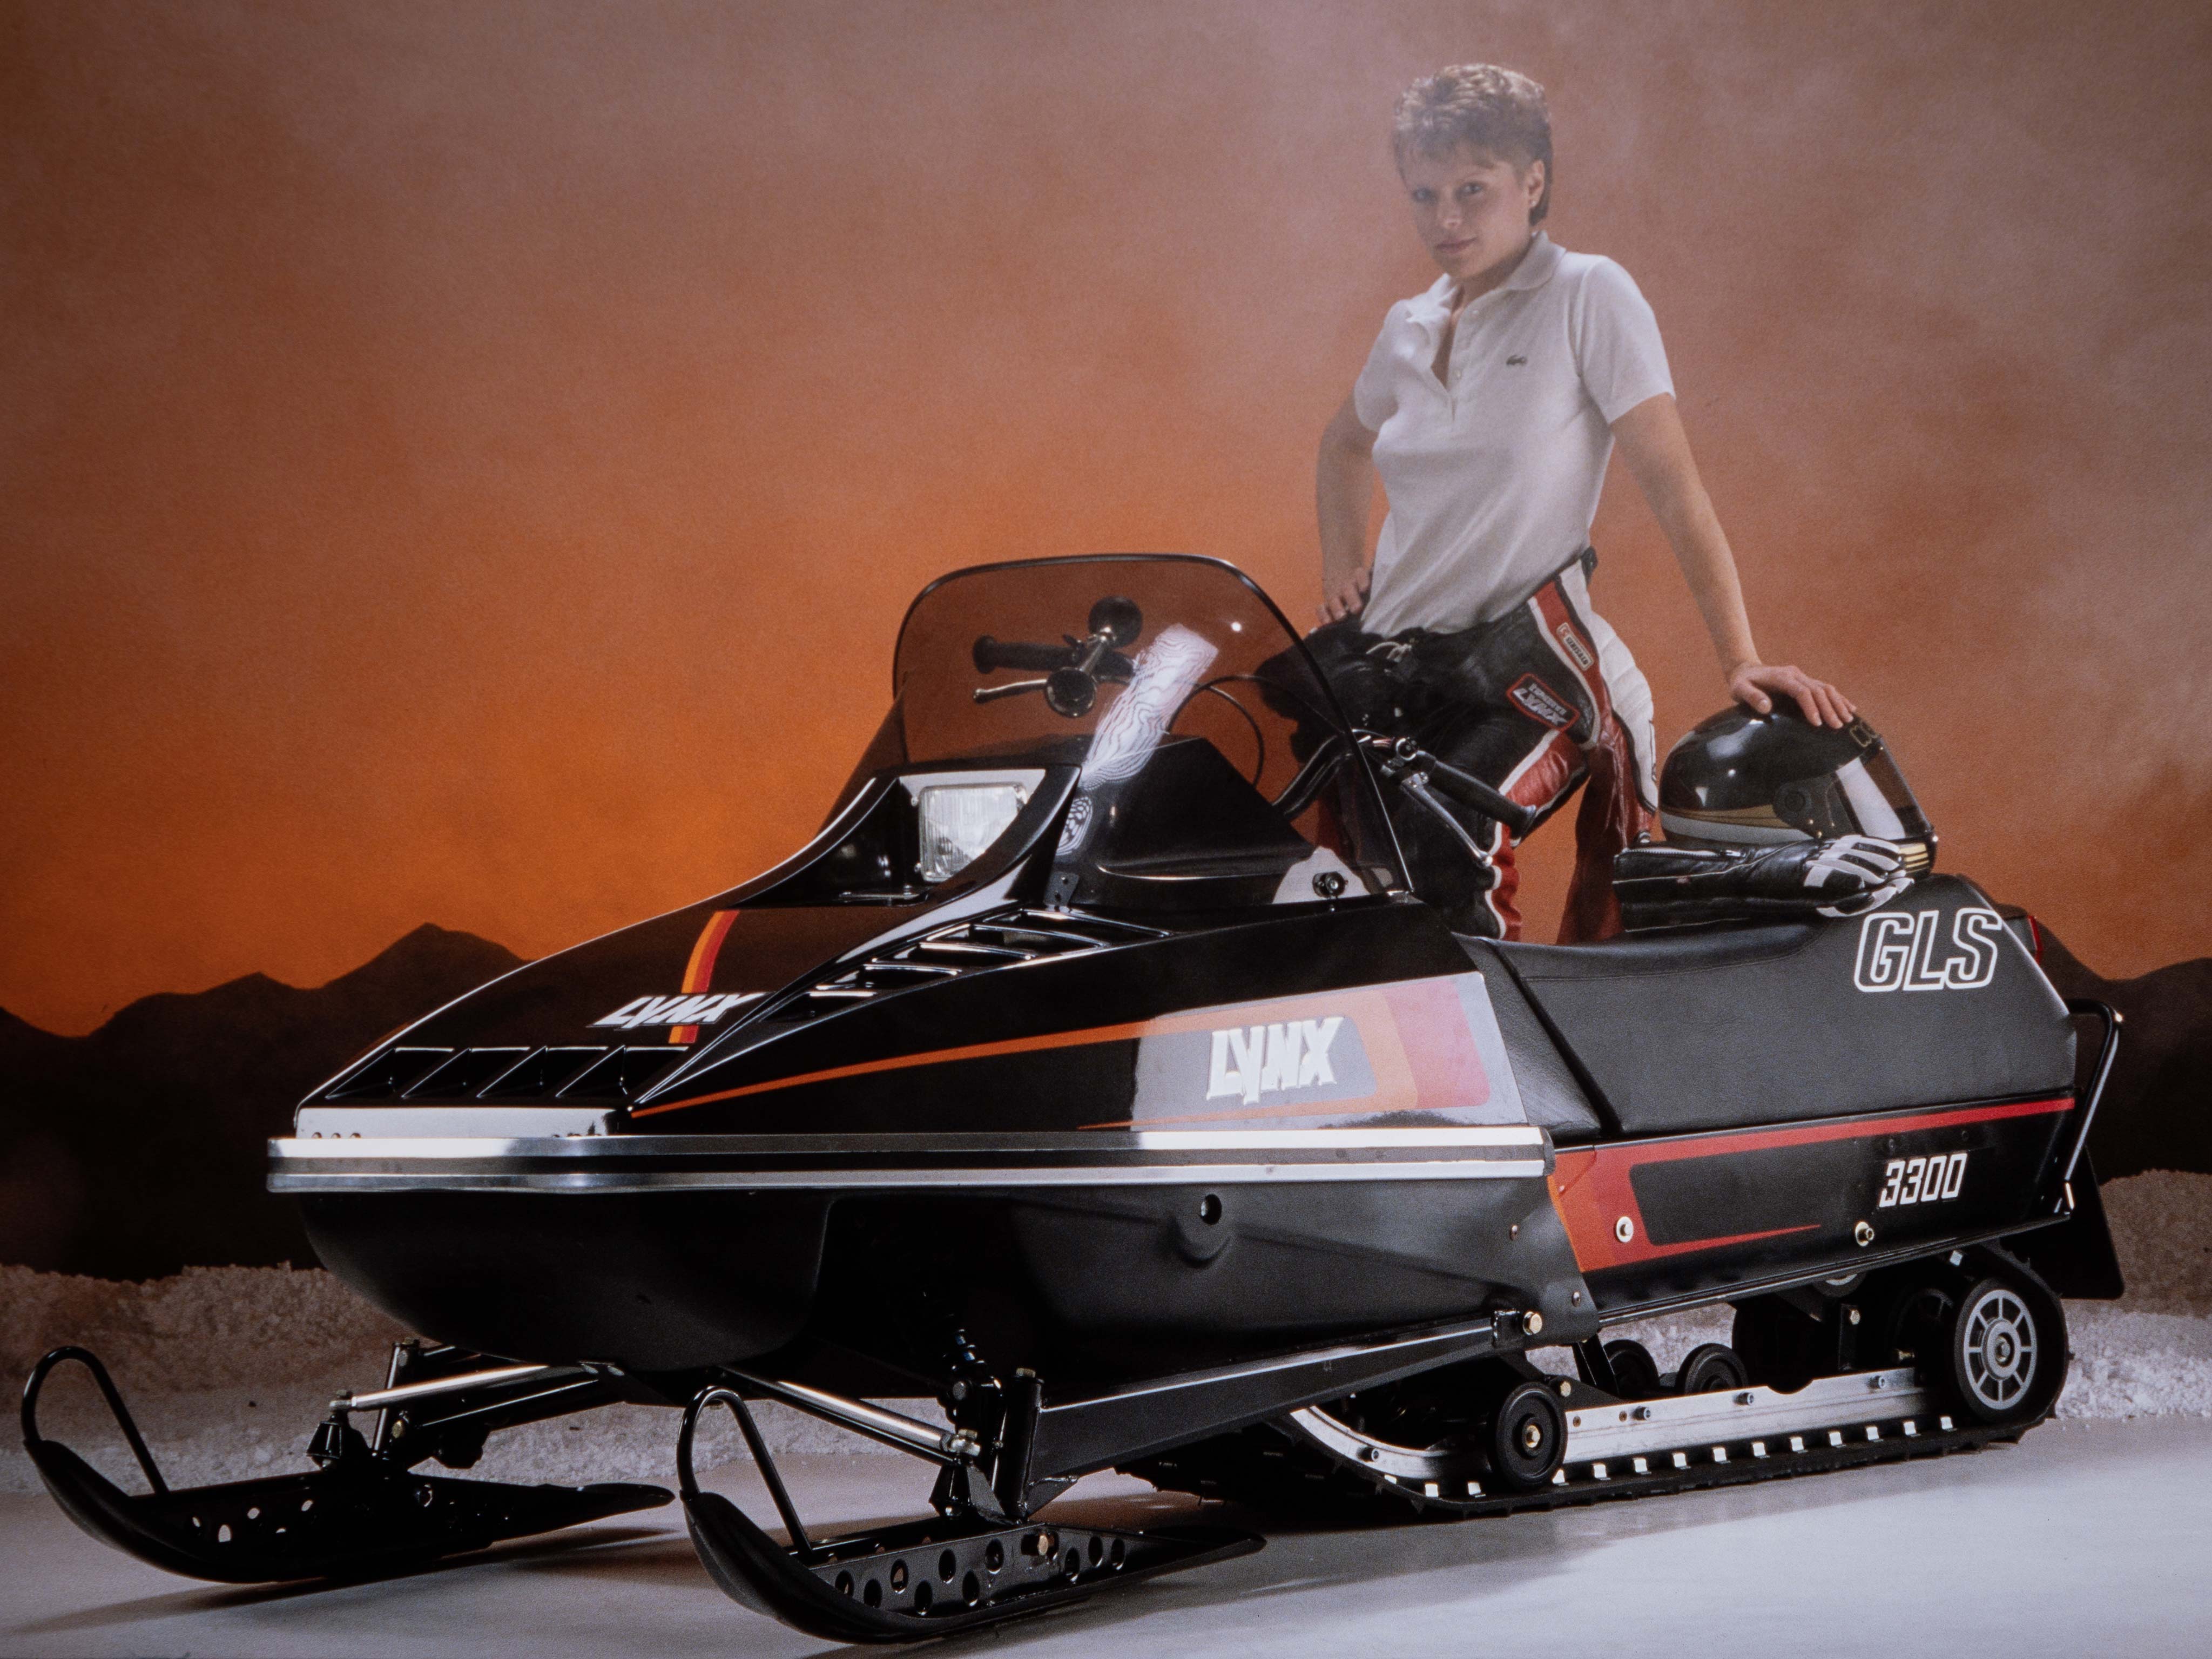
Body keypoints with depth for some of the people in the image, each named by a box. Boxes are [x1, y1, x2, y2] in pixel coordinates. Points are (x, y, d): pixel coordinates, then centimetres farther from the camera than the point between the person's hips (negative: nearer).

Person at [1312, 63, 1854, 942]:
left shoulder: (1587, 296, -4)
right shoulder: (1409, 327, 14)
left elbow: (1675, 489, -9)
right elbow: (1345, 446, 36)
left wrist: (1741, 660, -16)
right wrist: (1341, 570, 18)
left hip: (1528, 669, -6)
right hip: (1384, 657, 6)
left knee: (1445, 839, -34)